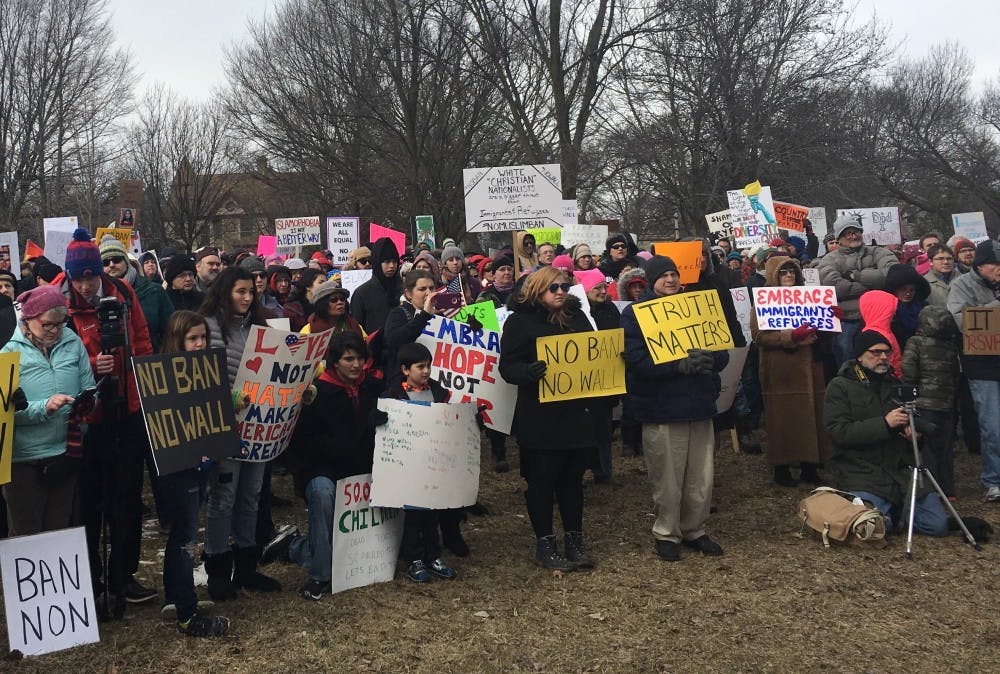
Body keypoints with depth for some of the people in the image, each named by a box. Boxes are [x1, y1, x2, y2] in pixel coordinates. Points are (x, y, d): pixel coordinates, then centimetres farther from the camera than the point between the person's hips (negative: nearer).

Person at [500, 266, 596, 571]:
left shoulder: (577, 317, 11)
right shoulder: (520, 321, -4)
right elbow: (508, 366, -11)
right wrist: (529, 371, -32)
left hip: (575, 412, 5)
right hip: (538, 417, -5)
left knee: (573, 478, 12)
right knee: (541, 479, 3)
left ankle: (574, 540, 22)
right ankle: (544, 543, 14)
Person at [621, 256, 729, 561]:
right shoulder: (636, 313, -1)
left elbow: (722, 352, 10)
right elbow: (637, 359, -14)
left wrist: (709, 360, -14)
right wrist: (680, 365, -24)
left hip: (700, 406, 5)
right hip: (662, 409, -4)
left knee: (702, 478, 9)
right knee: (668, 480, 2)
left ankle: (694, 530, 27)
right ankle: (667, 534, 20)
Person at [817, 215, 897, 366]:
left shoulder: (876, 252, 10)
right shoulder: (830, 260, 4)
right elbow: (834, 286, -15)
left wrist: (856, 276, -8)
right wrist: (872, 285, -9)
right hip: (846, 322, -2)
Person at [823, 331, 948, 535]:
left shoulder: (894, 384, 17)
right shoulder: (839, 387, -2)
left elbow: (910, 423, 29)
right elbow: (839, 432, -14)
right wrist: (884, 424, -21)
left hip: (901, 470, 5)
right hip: (860, 472, -5)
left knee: (939, 524, -7)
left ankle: (894, 511, 19)